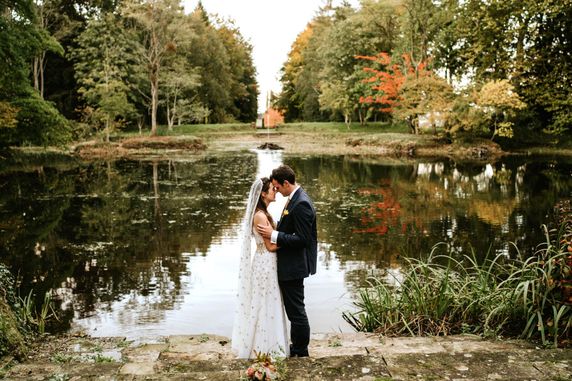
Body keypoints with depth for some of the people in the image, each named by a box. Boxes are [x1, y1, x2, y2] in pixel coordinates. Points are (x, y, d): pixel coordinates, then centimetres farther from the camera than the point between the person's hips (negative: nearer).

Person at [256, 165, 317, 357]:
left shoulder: (301, 204, -23)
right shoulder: (295, 198, 9)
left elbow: (302, 239, -25)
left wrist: (273, 235, -22)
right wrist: (273, 231, 5)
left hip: (293, 267, -11)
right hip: (290, 264, 11)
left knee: (296, 310, 3)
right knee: (294, 308, 21)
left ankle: (301, 352, 18)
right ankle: (297, 346, 35)